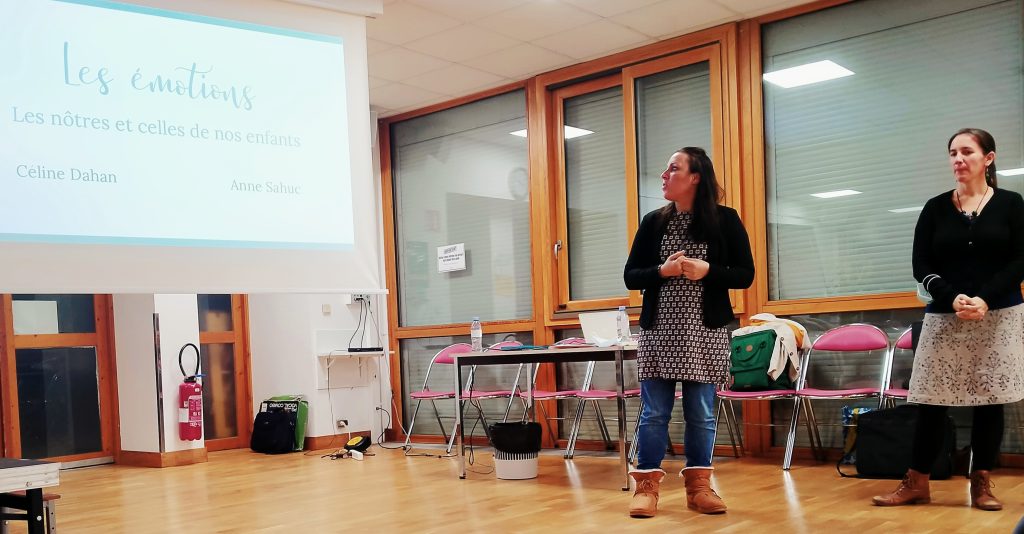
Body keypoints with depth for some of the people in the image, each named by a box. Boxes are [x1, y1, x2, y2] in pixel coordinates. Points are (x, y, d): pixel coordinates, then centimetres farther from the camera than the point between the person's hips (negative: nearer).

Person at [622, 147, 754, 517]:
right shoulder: (653, 222, 6)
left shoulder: (725, 220, 1)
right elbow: (631, 277, 6)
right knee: (654, 412, 2)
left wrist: (706, 271, -16)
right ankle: (646, 486, 9)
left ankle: (699, 486, 17)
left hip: (705, 333, -1)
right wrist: (661, 271, -13)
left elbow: (745, 275, 0)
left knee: (701, 413, 6)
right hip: (658, 331, 1)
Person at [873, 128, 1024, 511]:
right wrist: (952, 298, -15)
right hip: (944, 318, 1)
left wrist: (986, 299, -17)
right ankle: (916, 483, 7)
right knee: (931, 400, 1)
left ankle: (982, 483, 14)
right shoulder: (935, 208, 7)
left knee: (990, 399, 3)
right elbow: (921, 267, 2)